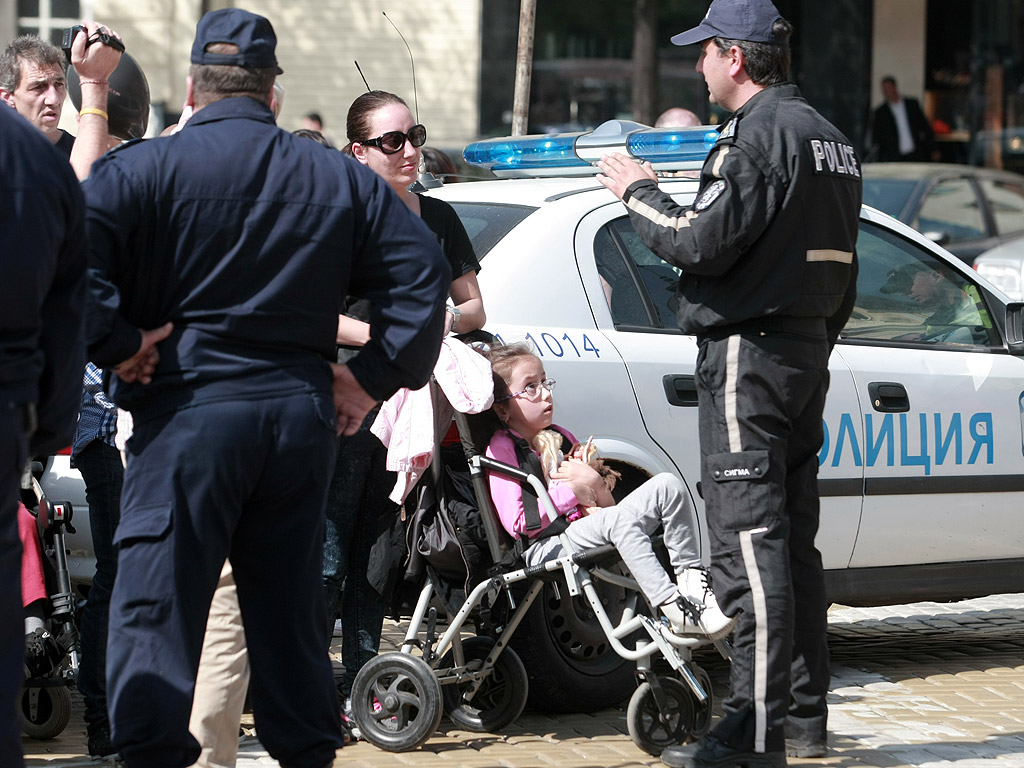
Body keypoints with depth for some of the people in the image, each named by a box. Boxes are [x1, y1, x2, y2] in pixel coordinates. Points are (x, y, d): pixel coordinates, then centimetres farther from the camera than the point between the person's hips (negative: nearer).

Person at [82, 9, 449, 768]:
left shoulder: (143, 168, -3)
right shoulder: (342, 180, 11)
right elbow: (423, 274, 9)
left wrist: (117, 343, -8)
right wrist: (372, 378, 10)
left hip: (190, 412, -4)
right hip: (302, 414, 5)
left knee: (156, 604, -4)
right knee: (290, 607, 15)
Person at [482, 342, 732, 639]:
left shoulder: (562, 438, 23)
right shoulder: (501, 448, -2)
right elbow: (518, 524, -13)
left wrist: (599, 486, 0)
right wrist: (572, 492, -9)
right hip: (544, 548, -8)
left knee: (667, 485, -7)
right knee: (620, 518, -35)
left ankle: (691, 580, -16)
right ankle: (676, 611, -44)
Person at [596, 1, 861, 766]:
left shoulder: (758, 133, -14)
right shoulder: (830, 138, 17)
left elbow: (701, 242, -18)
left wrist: (637, 193, -3)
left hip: (749, 351, -10)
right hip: (808, 347, 10)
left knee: (749, 542, -11)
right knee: (793, 540, 14)